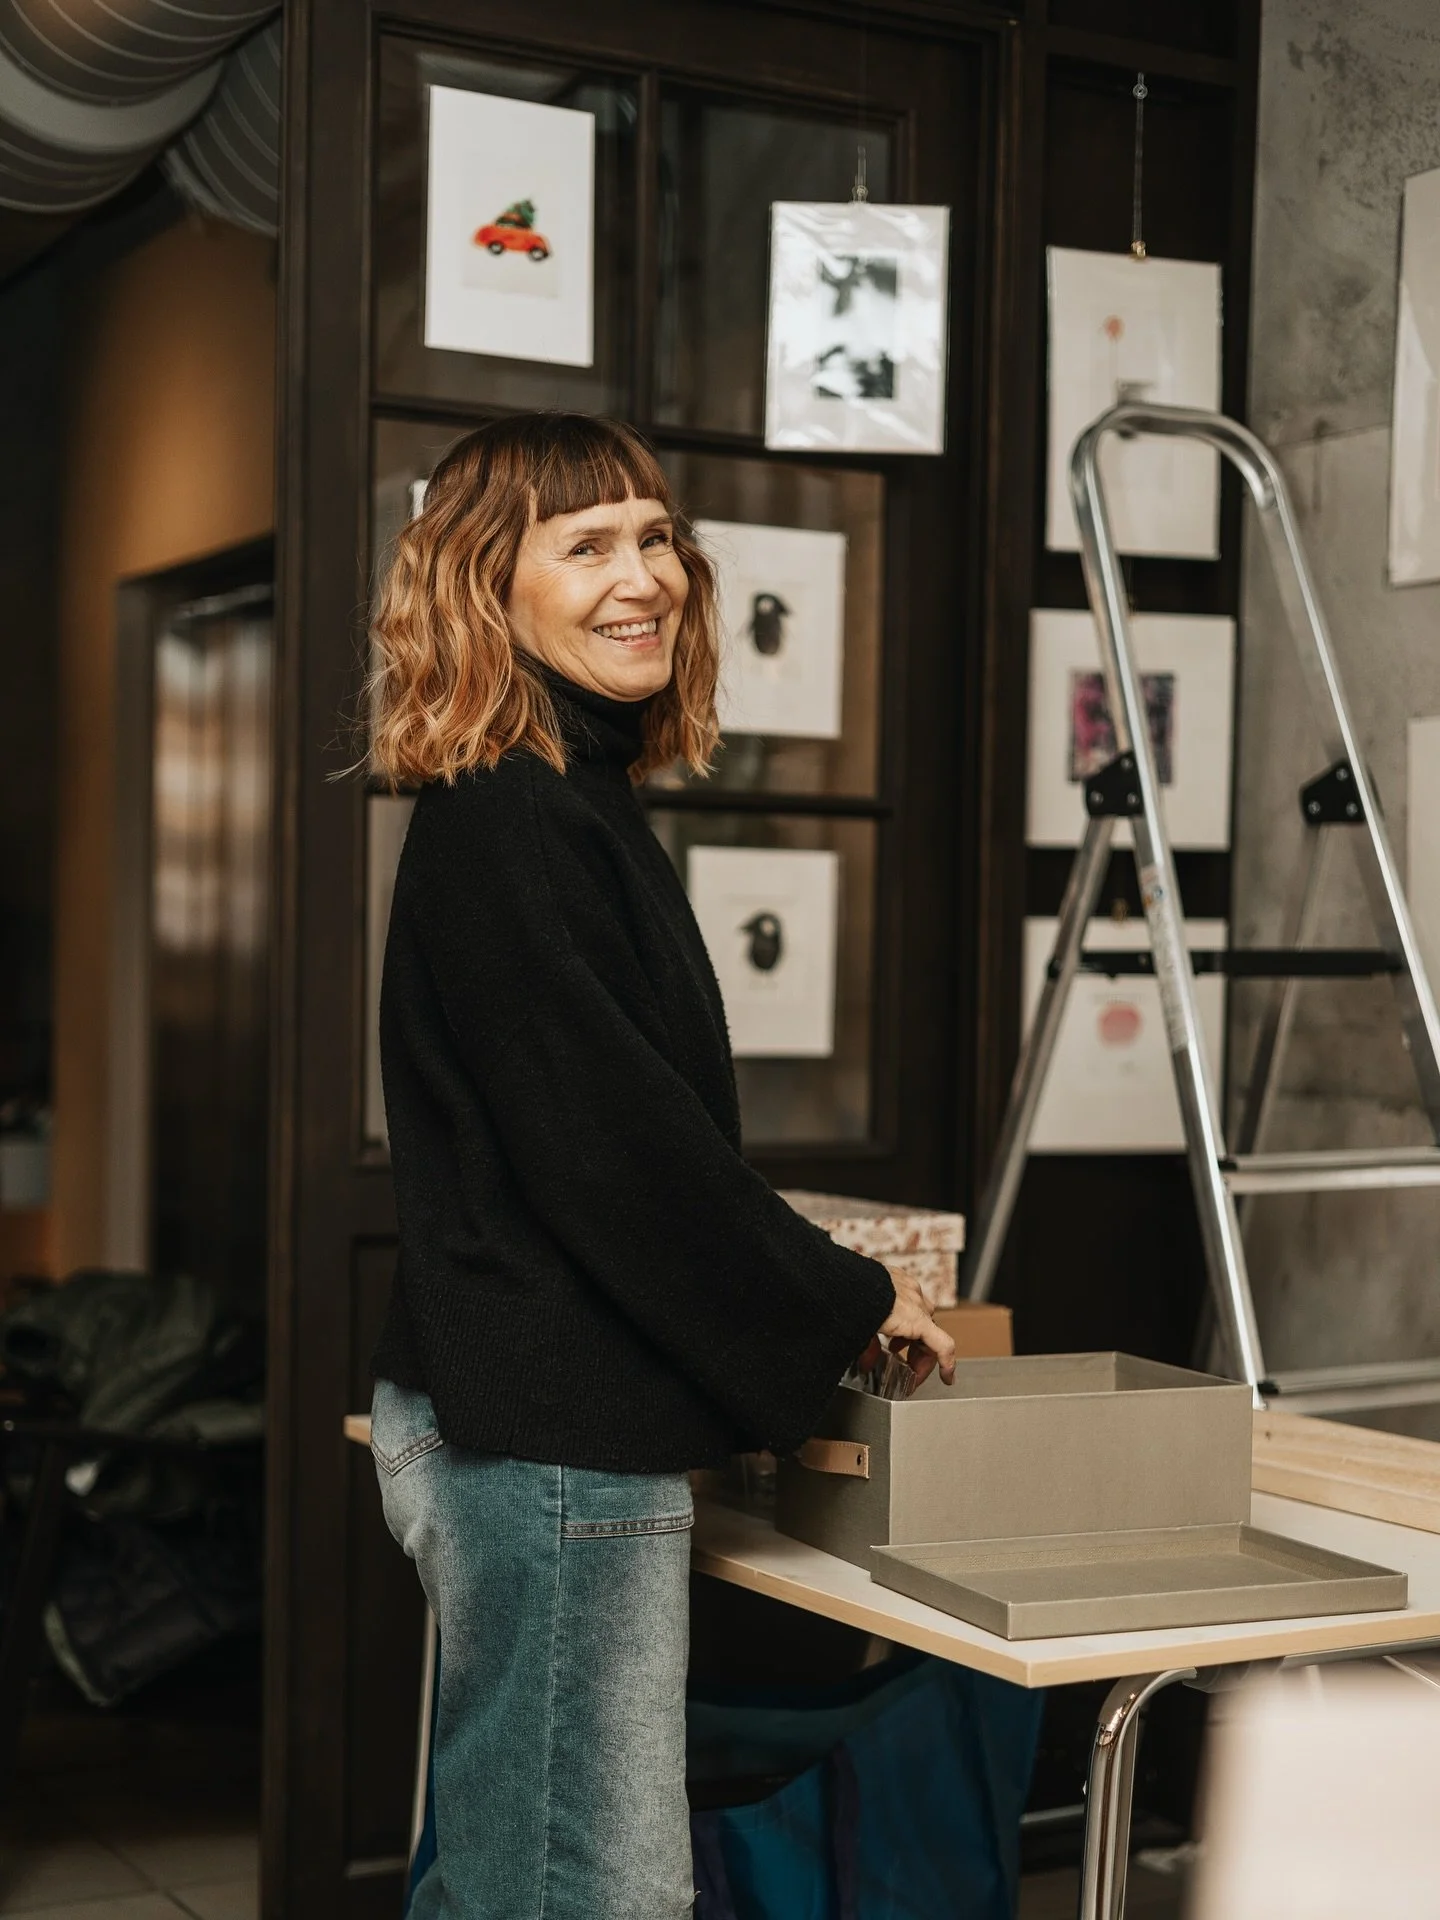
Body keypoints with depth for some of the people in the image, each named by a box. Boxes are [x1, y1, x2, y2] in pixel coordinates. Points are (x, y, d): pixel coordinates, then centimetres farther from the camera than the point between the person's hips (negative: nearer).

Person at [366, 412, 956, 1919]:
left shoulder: (576, 800, 17)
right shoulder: (502, 823, -15)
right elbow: (610, 1145, -19)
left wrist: (807, 1293, 19)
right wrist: (847, 1303, -8)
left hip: (524, 1423, 10)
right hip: (547, 1439, -10)